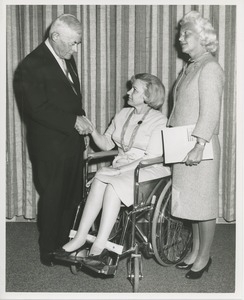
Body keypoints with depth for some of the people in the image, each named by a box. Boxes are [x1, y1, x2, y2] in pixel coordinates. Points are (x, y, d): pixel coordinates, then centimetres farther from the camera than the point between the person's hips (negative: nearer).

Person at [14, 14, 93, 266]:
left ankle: (66, 244, 30)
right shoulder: (31, 66, -15)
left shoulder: (67, 59, 11)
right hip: (50, 147, -7)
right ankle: (49, 252, 22)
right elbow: (38, 109, -20)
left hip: (71, 142, 7)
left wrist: (80, 118, 5)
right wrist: (74, 122, -20)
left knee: (72, 198, 13)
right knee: (52, 199, 5)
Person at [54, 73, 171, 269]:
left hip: (151, 171, -5)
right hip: (121, 168, 6)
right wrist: (92, 131, -2)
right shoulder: (123, 114, 14)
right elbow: (107, 144, 17)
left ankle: (100, 244, -31)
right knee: (100, 179, -27)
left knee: (113, 184, -32)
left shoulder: (159, 121, -7)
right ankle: (81, 237, -28)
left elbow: (152, 157, -16)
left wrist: (120, 170, -21)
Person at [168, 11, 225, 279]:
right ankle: (195, 251, 27)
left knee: (203, 203, 2)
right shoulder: (189, 68, 16)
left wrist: (198, 146, -23)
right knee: (190, 201, 14)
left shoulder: (210, 69, -11)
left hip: (200, 148, -8)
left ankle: (204, 257, 16)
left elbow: (210, 112, -19)